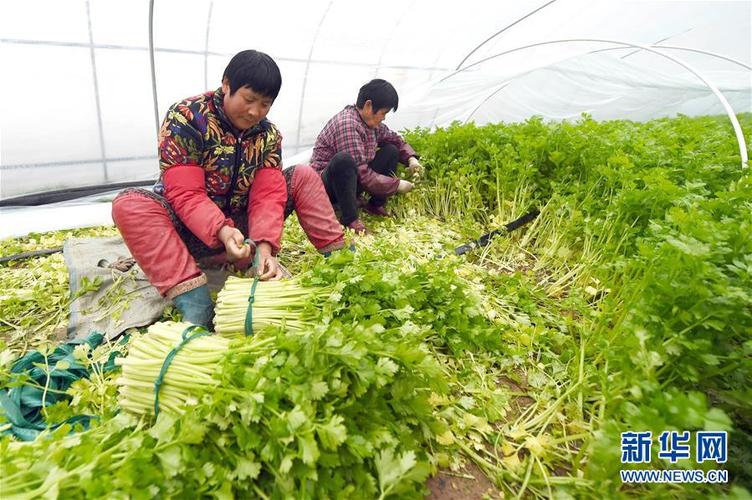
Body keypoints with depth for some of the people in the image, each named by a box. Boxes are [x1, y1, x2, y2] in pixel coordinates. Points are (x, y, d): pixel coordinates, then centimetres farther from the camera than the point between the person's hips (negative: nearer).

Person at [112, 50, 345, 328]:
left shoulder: (268, 135, -4)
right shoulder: (185, 118, -16)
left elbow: (268, 195, -15)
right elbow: (186, 195, -23)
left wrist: (264, 245, -32)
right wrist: (222, 232, -40)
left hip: (242, 223, 3)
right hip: (191, 227, -3)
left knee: (305, 176, -7)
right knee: (129, 206, -33)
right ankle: (195, 300, -44)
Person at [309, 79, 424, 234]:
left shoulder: (371, 122, 1)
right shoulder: (347, 124, -27)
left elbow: (395, 140, 18)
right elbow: (362, 173, -30)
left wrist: (411, 159, -2)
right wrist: (397, 185, -22)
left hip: (353, 181, 9)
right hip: (327, 183, -9)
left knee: (391, 151, 5)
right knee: (343, 159, -40)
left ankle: (376, 204, 4)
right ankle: (350, 217, -26)